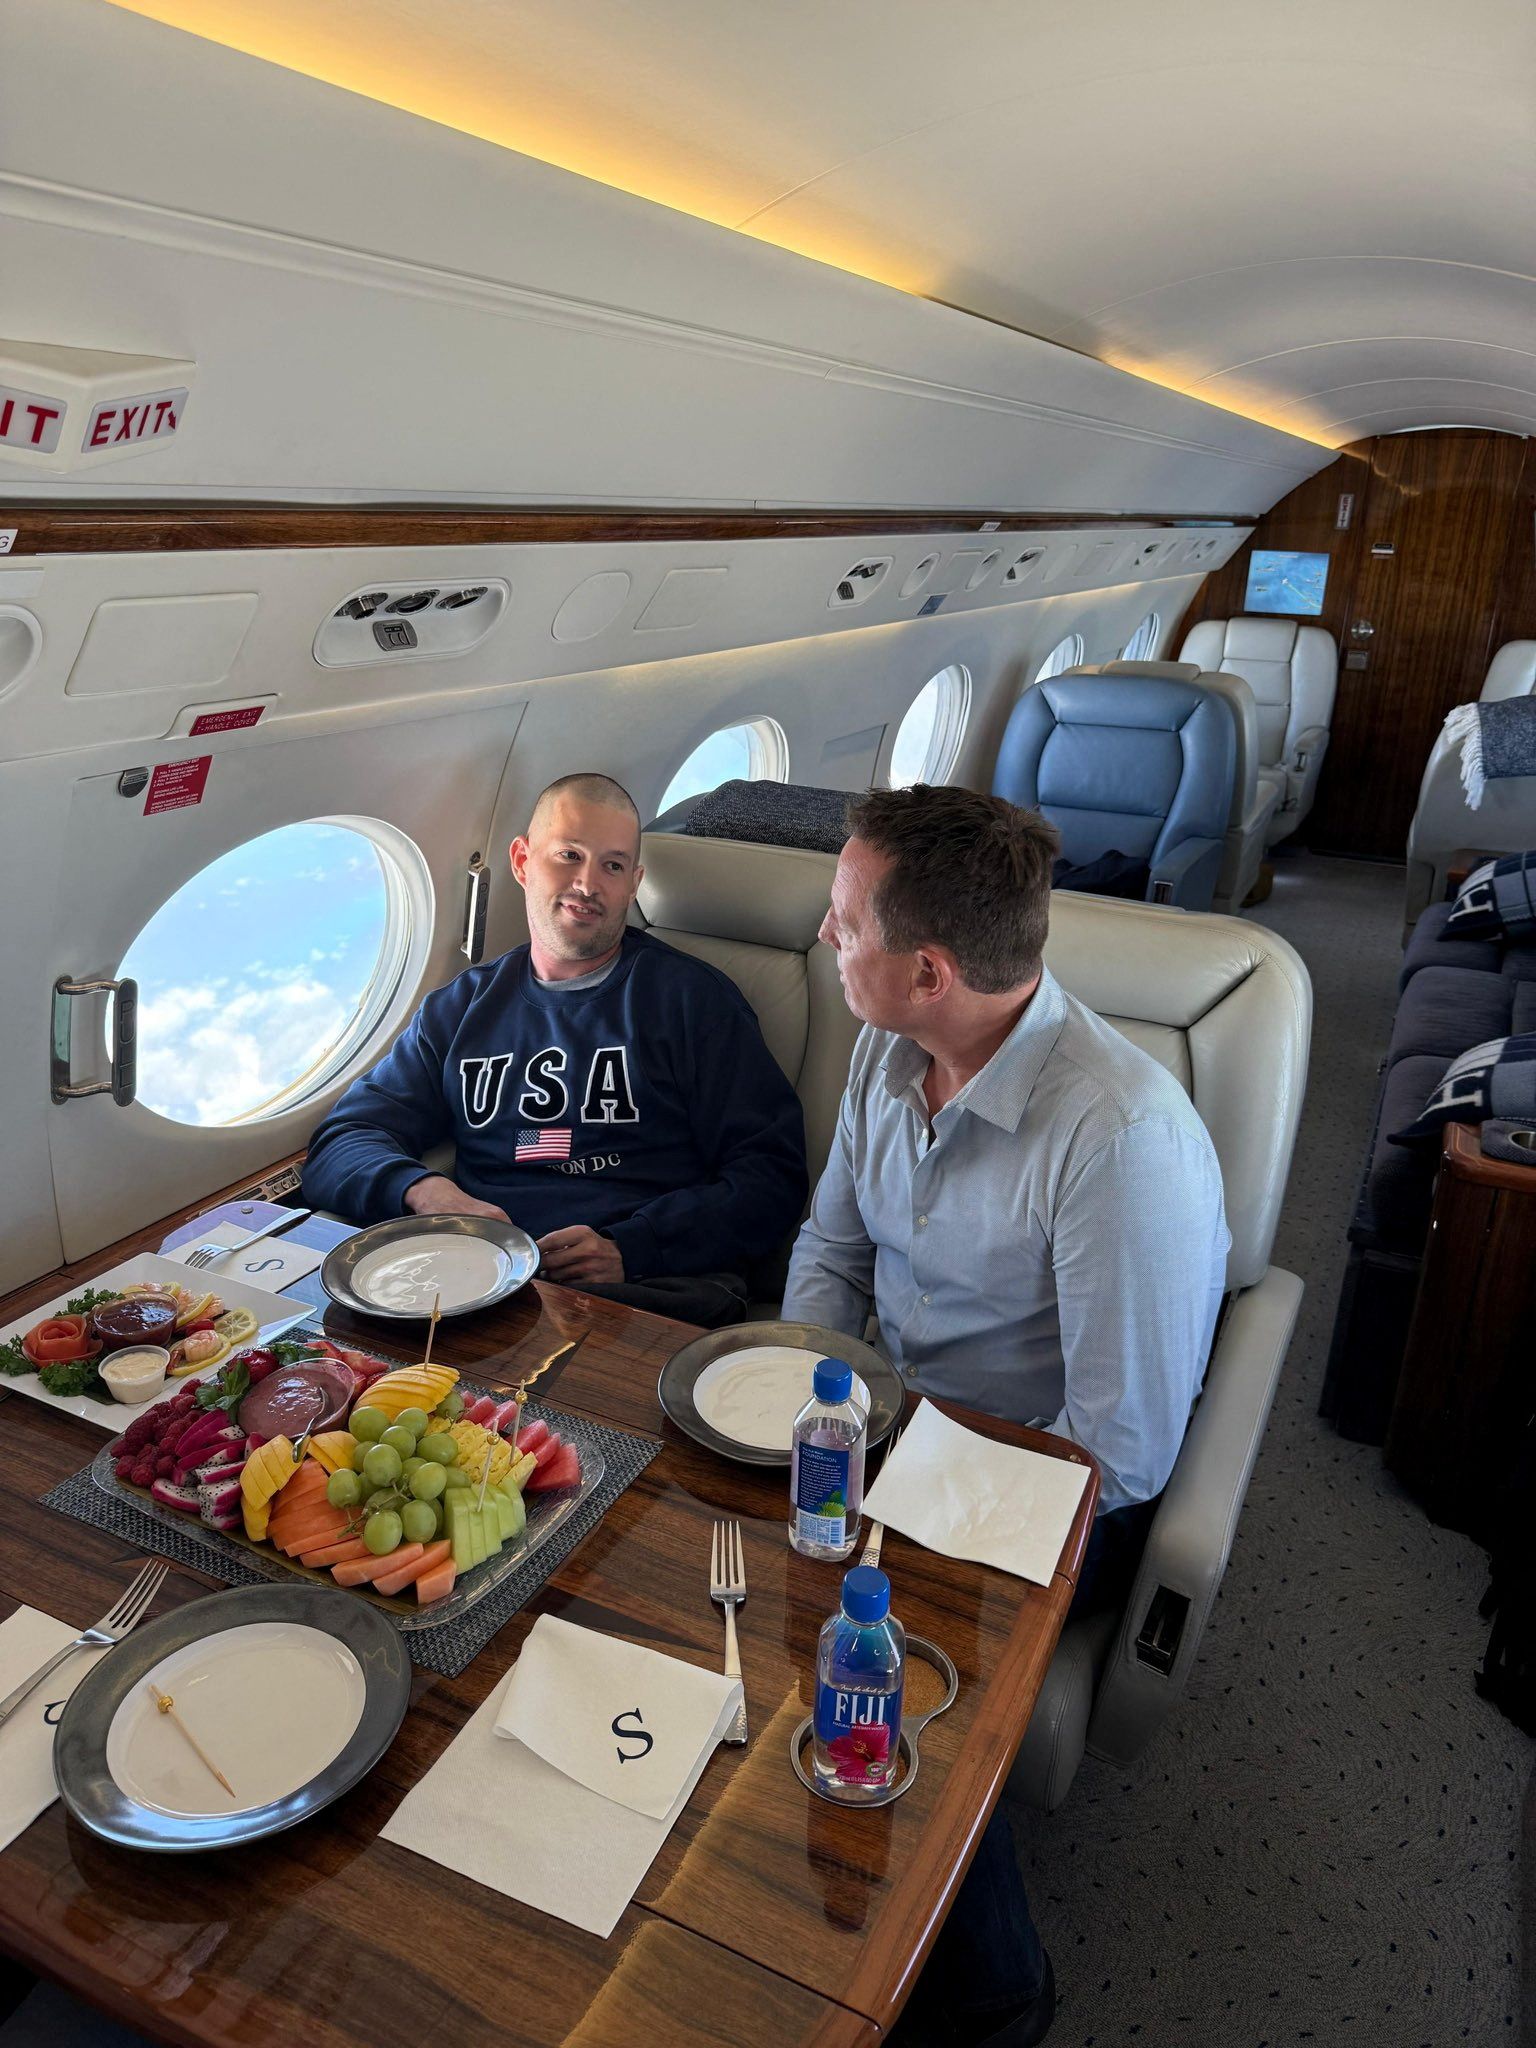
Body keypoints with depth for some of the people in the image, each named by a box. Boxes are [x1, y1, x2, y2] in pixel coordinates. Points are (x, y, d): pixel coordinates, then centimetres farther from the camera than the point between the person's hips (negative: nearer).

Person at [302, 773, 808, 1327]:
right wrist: (423, 1189, -8)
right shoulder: (460, 1008, 20)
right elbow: (340, 1143, 16)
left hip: (651, 1288, -2)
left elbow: (771, 1175, 3)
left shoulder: (694, 998, 9)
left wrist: (629, 1249, -12)